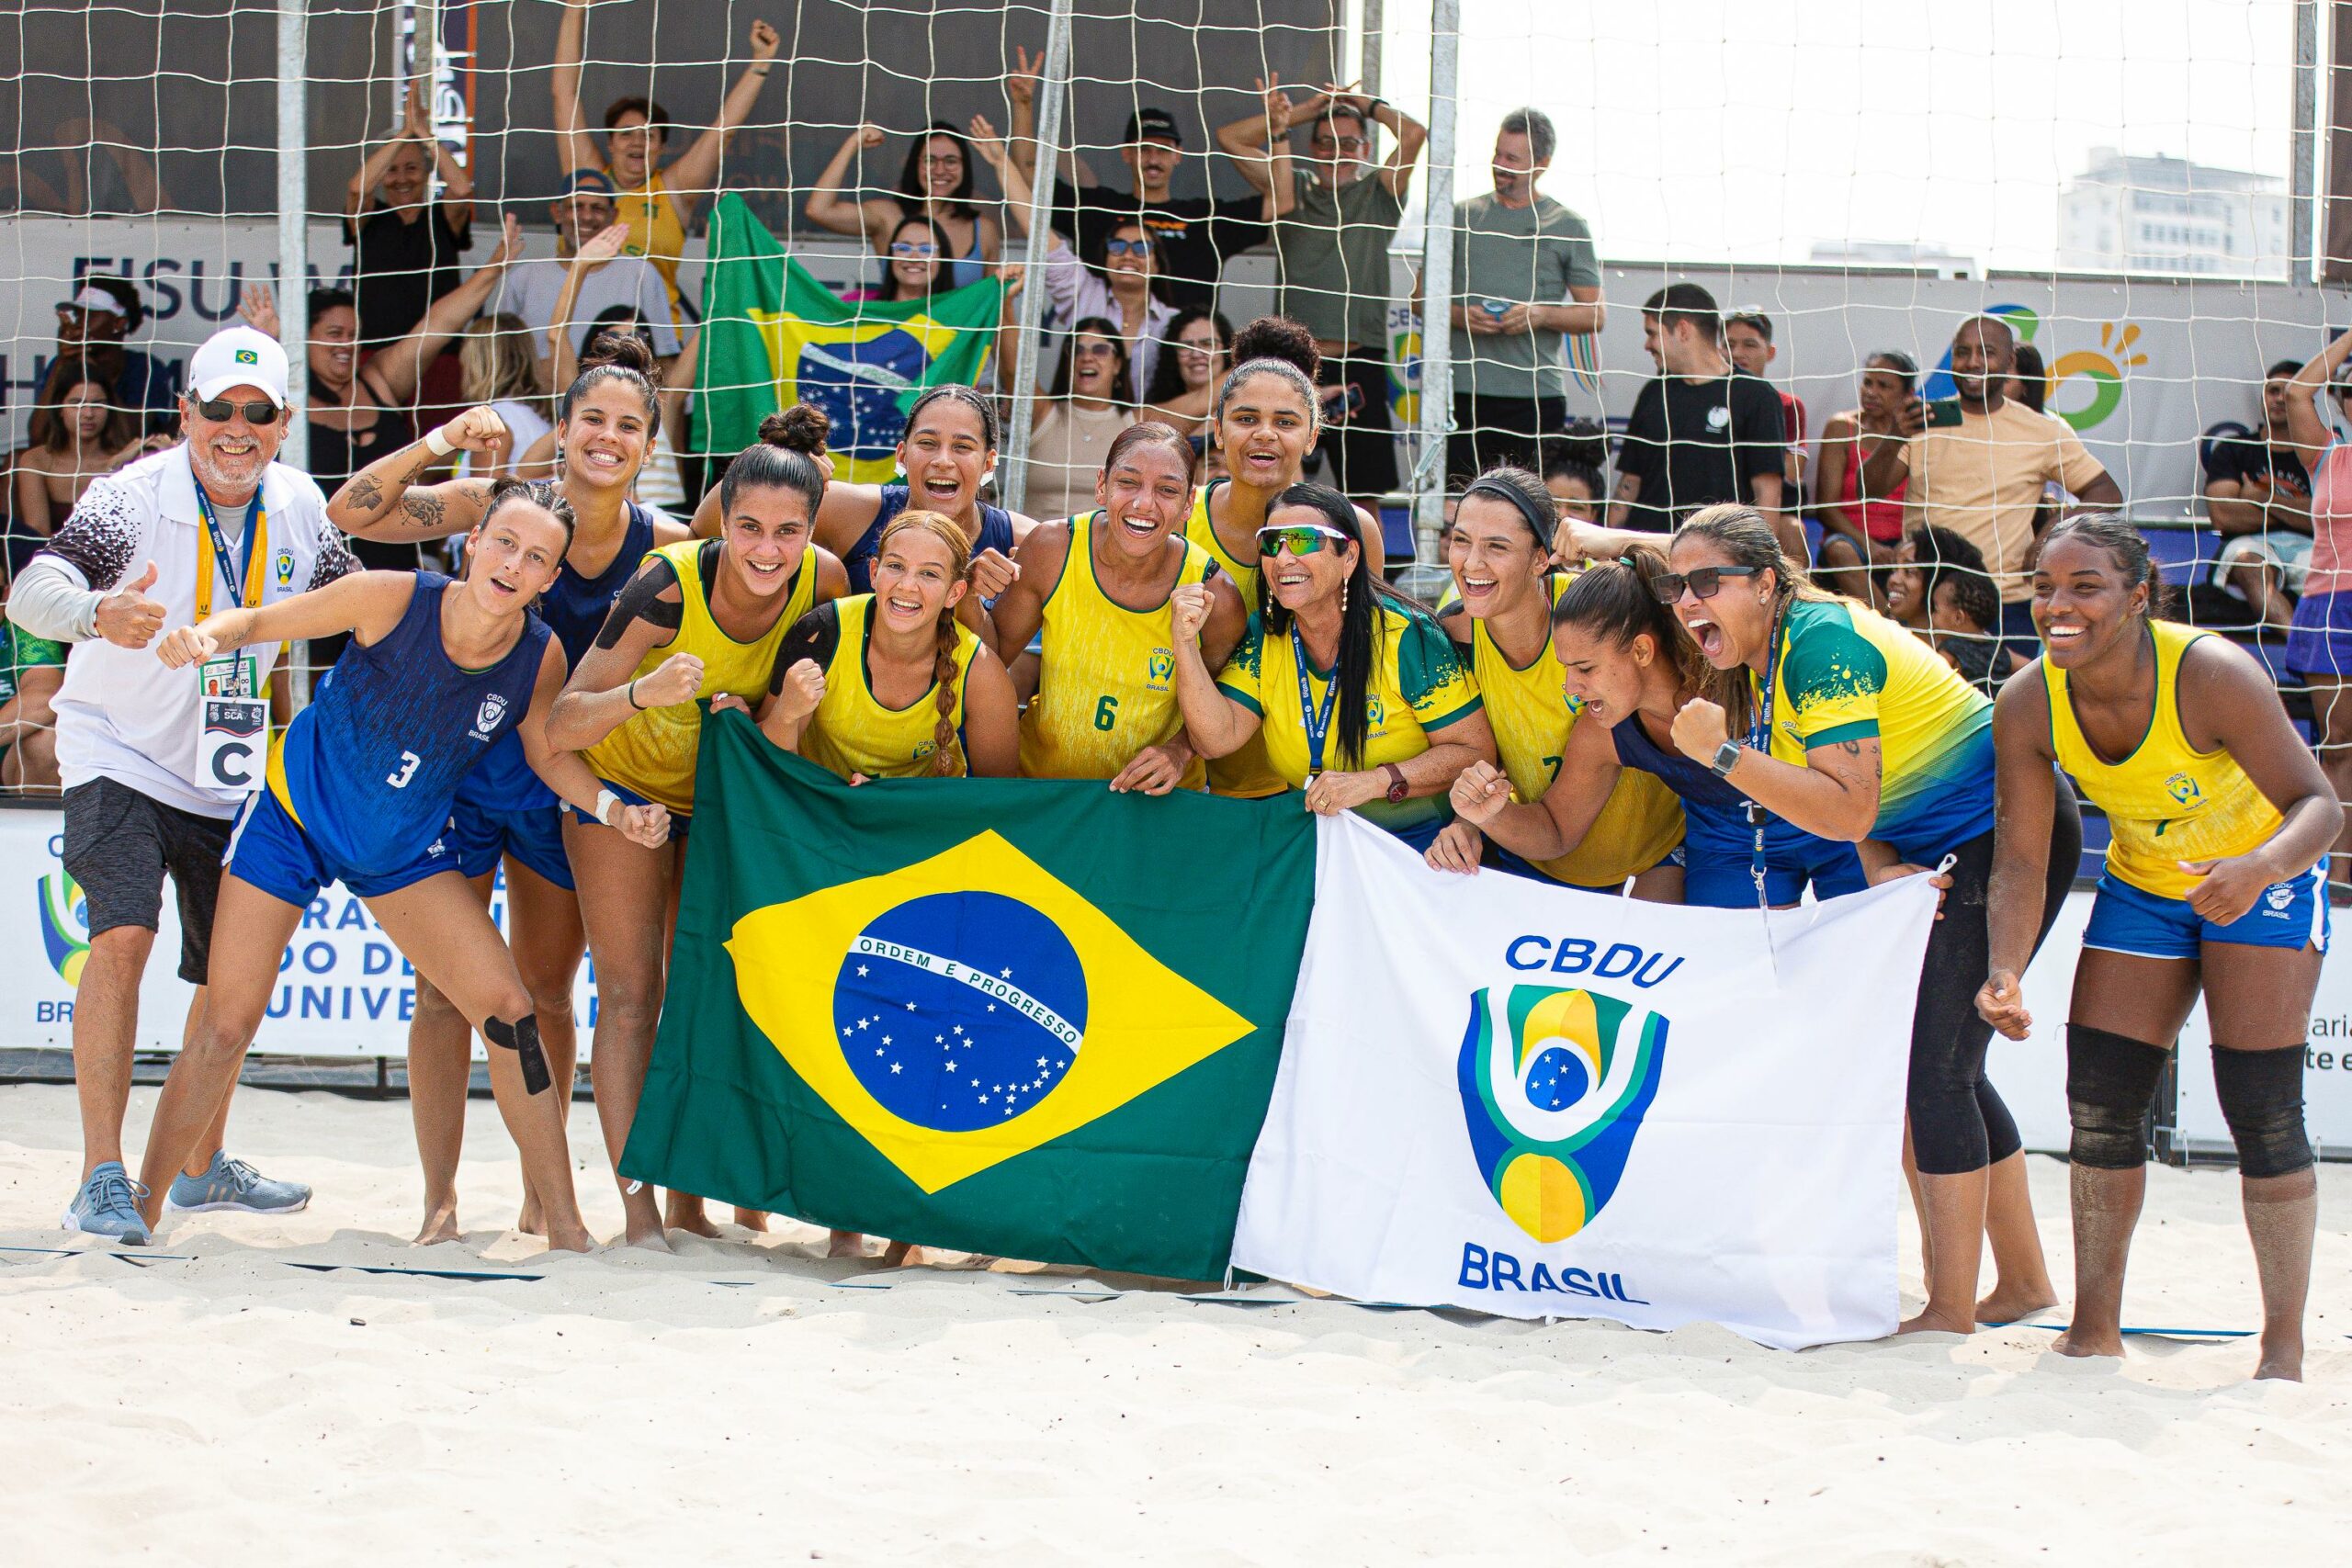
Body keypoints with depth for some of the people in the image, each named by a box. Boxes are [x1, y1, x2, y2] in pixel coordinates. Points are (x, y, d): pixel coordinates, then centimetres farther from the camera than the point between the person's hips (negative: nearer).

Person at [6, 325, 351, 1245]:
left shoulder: (298, 509, -5)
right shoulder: (137, 497, -21)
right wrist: (96, 612, -57)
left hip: (227, 772, 6)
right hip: (119, 752, -6)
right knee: (123, 935, -24)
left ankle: (202, 1167, 29)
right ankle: (102, 1178, -23)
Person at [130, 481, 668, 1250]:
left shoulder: (540, 656, -17)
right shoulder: (394, 599, -26)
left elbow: (549, 752, 3)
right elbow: (258, 619, -16)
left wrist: (613, 809, -14)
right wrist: (207, 636, -38)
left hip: (405, 850, 3)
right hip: (294, 813, -3)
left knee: (509, 1013, -8)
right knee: (226, 1026, -3)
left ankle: (565, 1227, 1)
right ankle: (142, 1203, 15)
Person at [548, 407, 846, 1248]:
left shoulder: (823, 581, -22)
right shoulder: (669, 585, -33)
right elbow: (562, 726, -34)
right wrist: (642, 693, -53)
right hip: (626, 779, -4)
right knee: (630, 995, -10)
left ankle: (689, 1202, 13)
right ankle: (638, 1211, -12)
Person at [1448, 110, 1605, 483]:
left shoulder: (1567, 227, 7)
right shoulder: (1463, 217, 13)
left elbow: (1595, 315, 7)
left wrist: (1543, 316, -12)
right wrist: (1458, 315, -7)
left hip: (1537, 394, -1)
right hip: (1464, 392, 2)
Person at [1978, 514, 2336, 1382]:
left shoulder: (2212, 674, -33)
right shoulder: (2027, 705, -20)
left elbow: (2318, 804, -31)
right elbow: (2021, 860, -16)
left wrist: (2262, 868, -52)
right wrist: (2005, 975, -32)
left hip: (2262, 879, -4)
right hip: (2142, 885, 5)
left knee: (2261, 1108, -12)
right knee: (2100, 1103, 0)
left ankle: (2284, 1345, -3)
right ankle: (2095, 1328, 14)